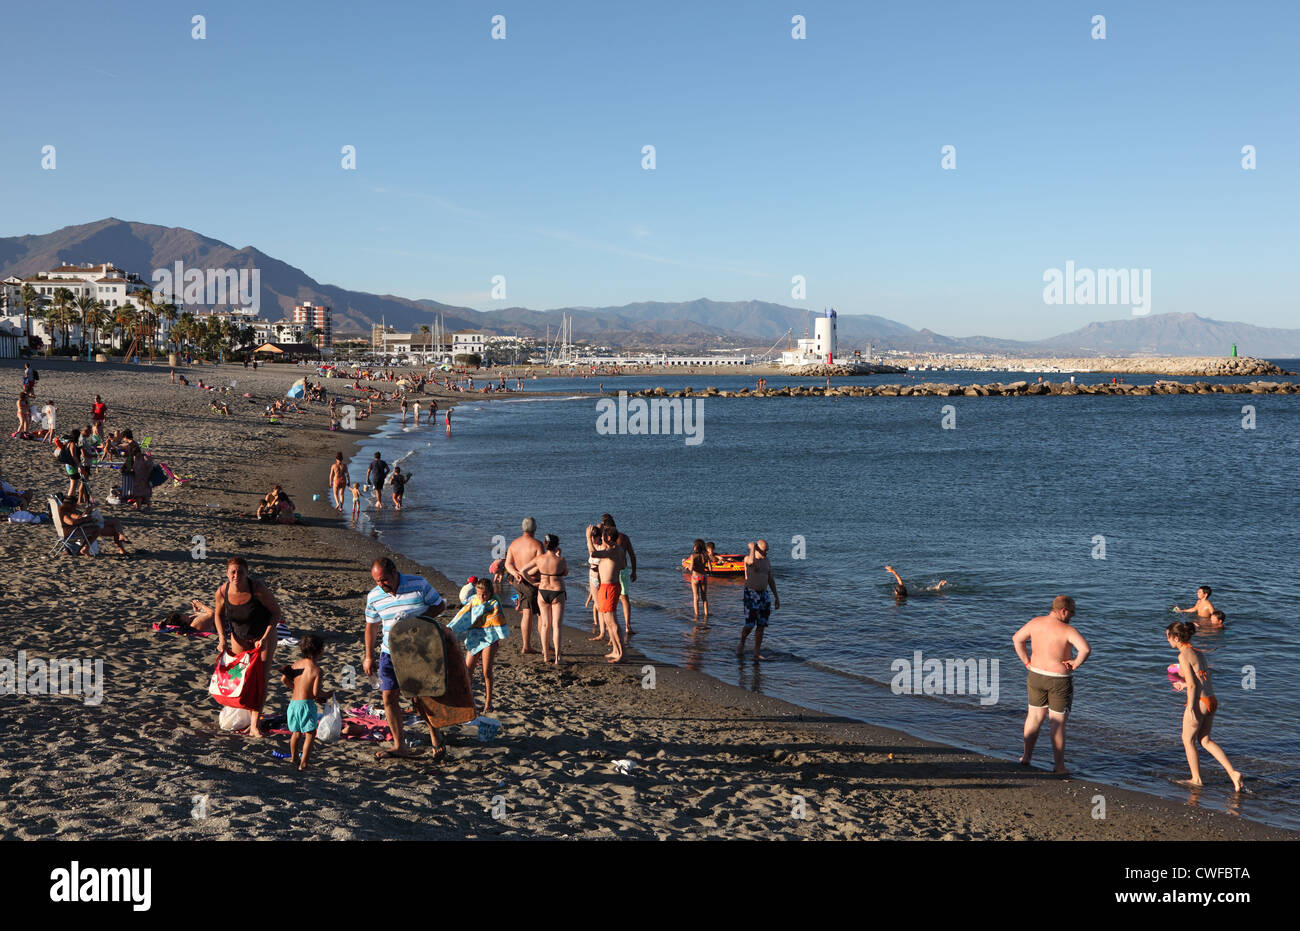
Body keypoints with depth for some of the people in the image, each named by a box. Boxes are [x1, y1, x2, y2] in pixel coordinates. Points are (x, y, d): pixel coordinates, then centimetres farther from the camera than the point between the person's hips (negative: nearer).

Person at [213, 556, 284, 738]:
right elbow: (218, 614, 2)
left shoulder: (258, 590, -30)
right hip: (239, 637, 3)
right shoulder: (222, 592, -19)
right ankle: (251, 718, 20)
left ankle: (255, 725, -12)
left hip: (264, 635, -3)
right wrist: (222, 638, -9)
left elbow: (276, 612, -18)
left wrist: (265, 638, -24)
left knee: (260, 678, -11)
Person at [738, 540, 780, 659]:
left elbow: (771, 580, 15)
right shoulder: (748, 558, -10)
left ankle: (757, 652, 9)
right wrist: (752, 548, -20)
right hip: (751, 594, -6)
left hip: (764, 595, 6)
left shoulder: (766, 561, 9)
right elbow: (751, 561, -38)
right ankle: (741, 644, 20)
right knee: (749, 625, -7)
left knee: (761, 625, 3)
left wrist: (776, 597, 13)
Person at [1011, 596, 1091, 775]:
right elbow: (1086, 649, -32)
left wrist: (1027, 662, 9)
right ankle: (1059, 765, 12)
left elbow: (1016, 638, 6)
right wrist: (1075, 664, -15)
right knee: (1058, 722, 6)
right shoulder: (1067, 630, -20)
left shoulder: (1036, 623, -3)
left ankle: (1026, 756, 27)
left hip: (1036, 675, 5)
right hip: (1059, 680, -5)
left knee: (1034, 716, 20)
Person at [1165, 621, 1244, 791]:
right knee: (1205, 740, 20)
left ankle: (1196, 779, 25)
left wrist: (1190, 709, -16)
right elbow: (1204, 680, 15)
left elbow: (1192, 685, -18)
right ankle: (1233, 773, 11)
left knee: (1188, 740, 13)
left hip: (1198, 702, -8)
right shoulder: (1198, 652, 12)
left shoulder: (1184, 655, -14)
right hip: (1211, 700, 8)